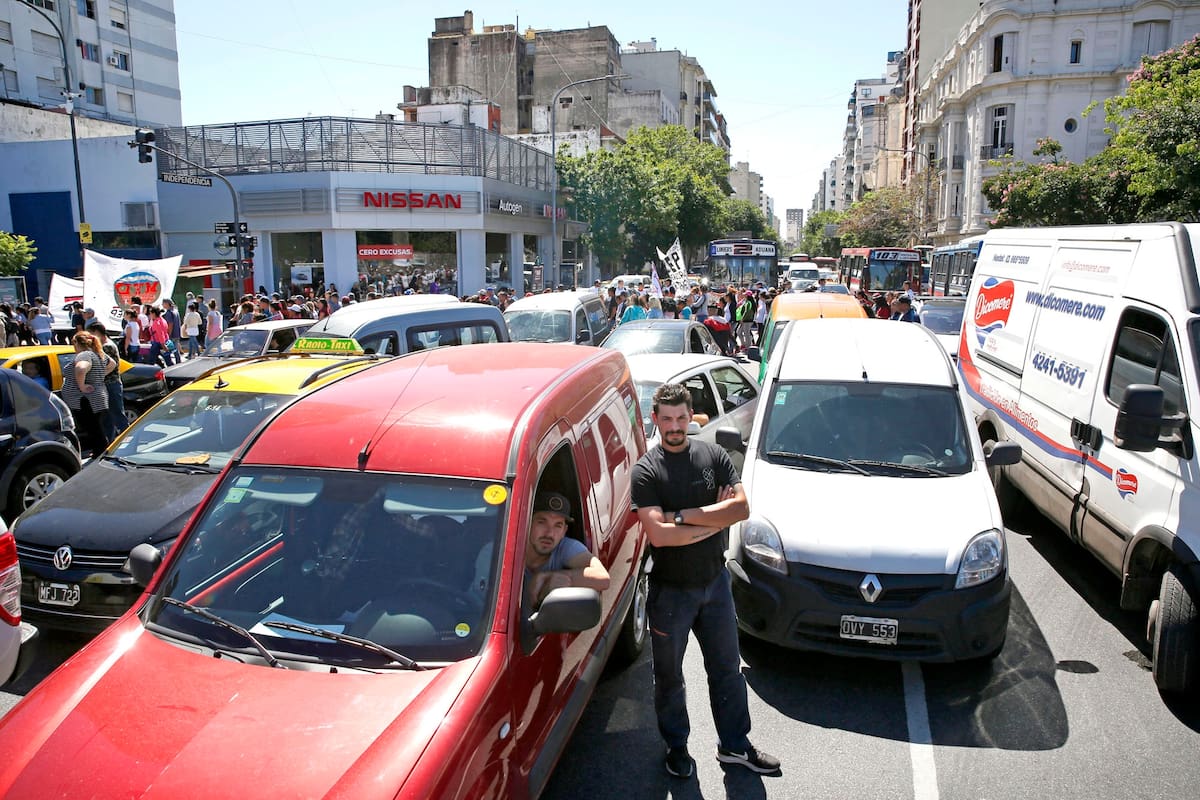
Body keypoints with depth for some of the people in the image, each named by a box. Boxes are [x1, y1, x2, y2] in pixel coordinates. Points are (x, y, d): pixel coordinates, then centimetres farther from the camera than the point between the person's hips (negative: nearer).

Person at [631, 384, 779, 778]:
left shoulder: (714, 455, -3)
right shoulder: (645, 471, -13)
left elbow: (742, 508, -15)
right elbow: (658, 535, -24)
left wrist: (681, 515, -20)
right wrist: (715, 518, -18)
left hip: (715, 581, 3)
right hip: (670, 590, -3)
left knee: (727, 668, 17)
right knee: (669, 676, 14)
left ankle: (735, 745, 36)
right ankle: (677, 747, 36)